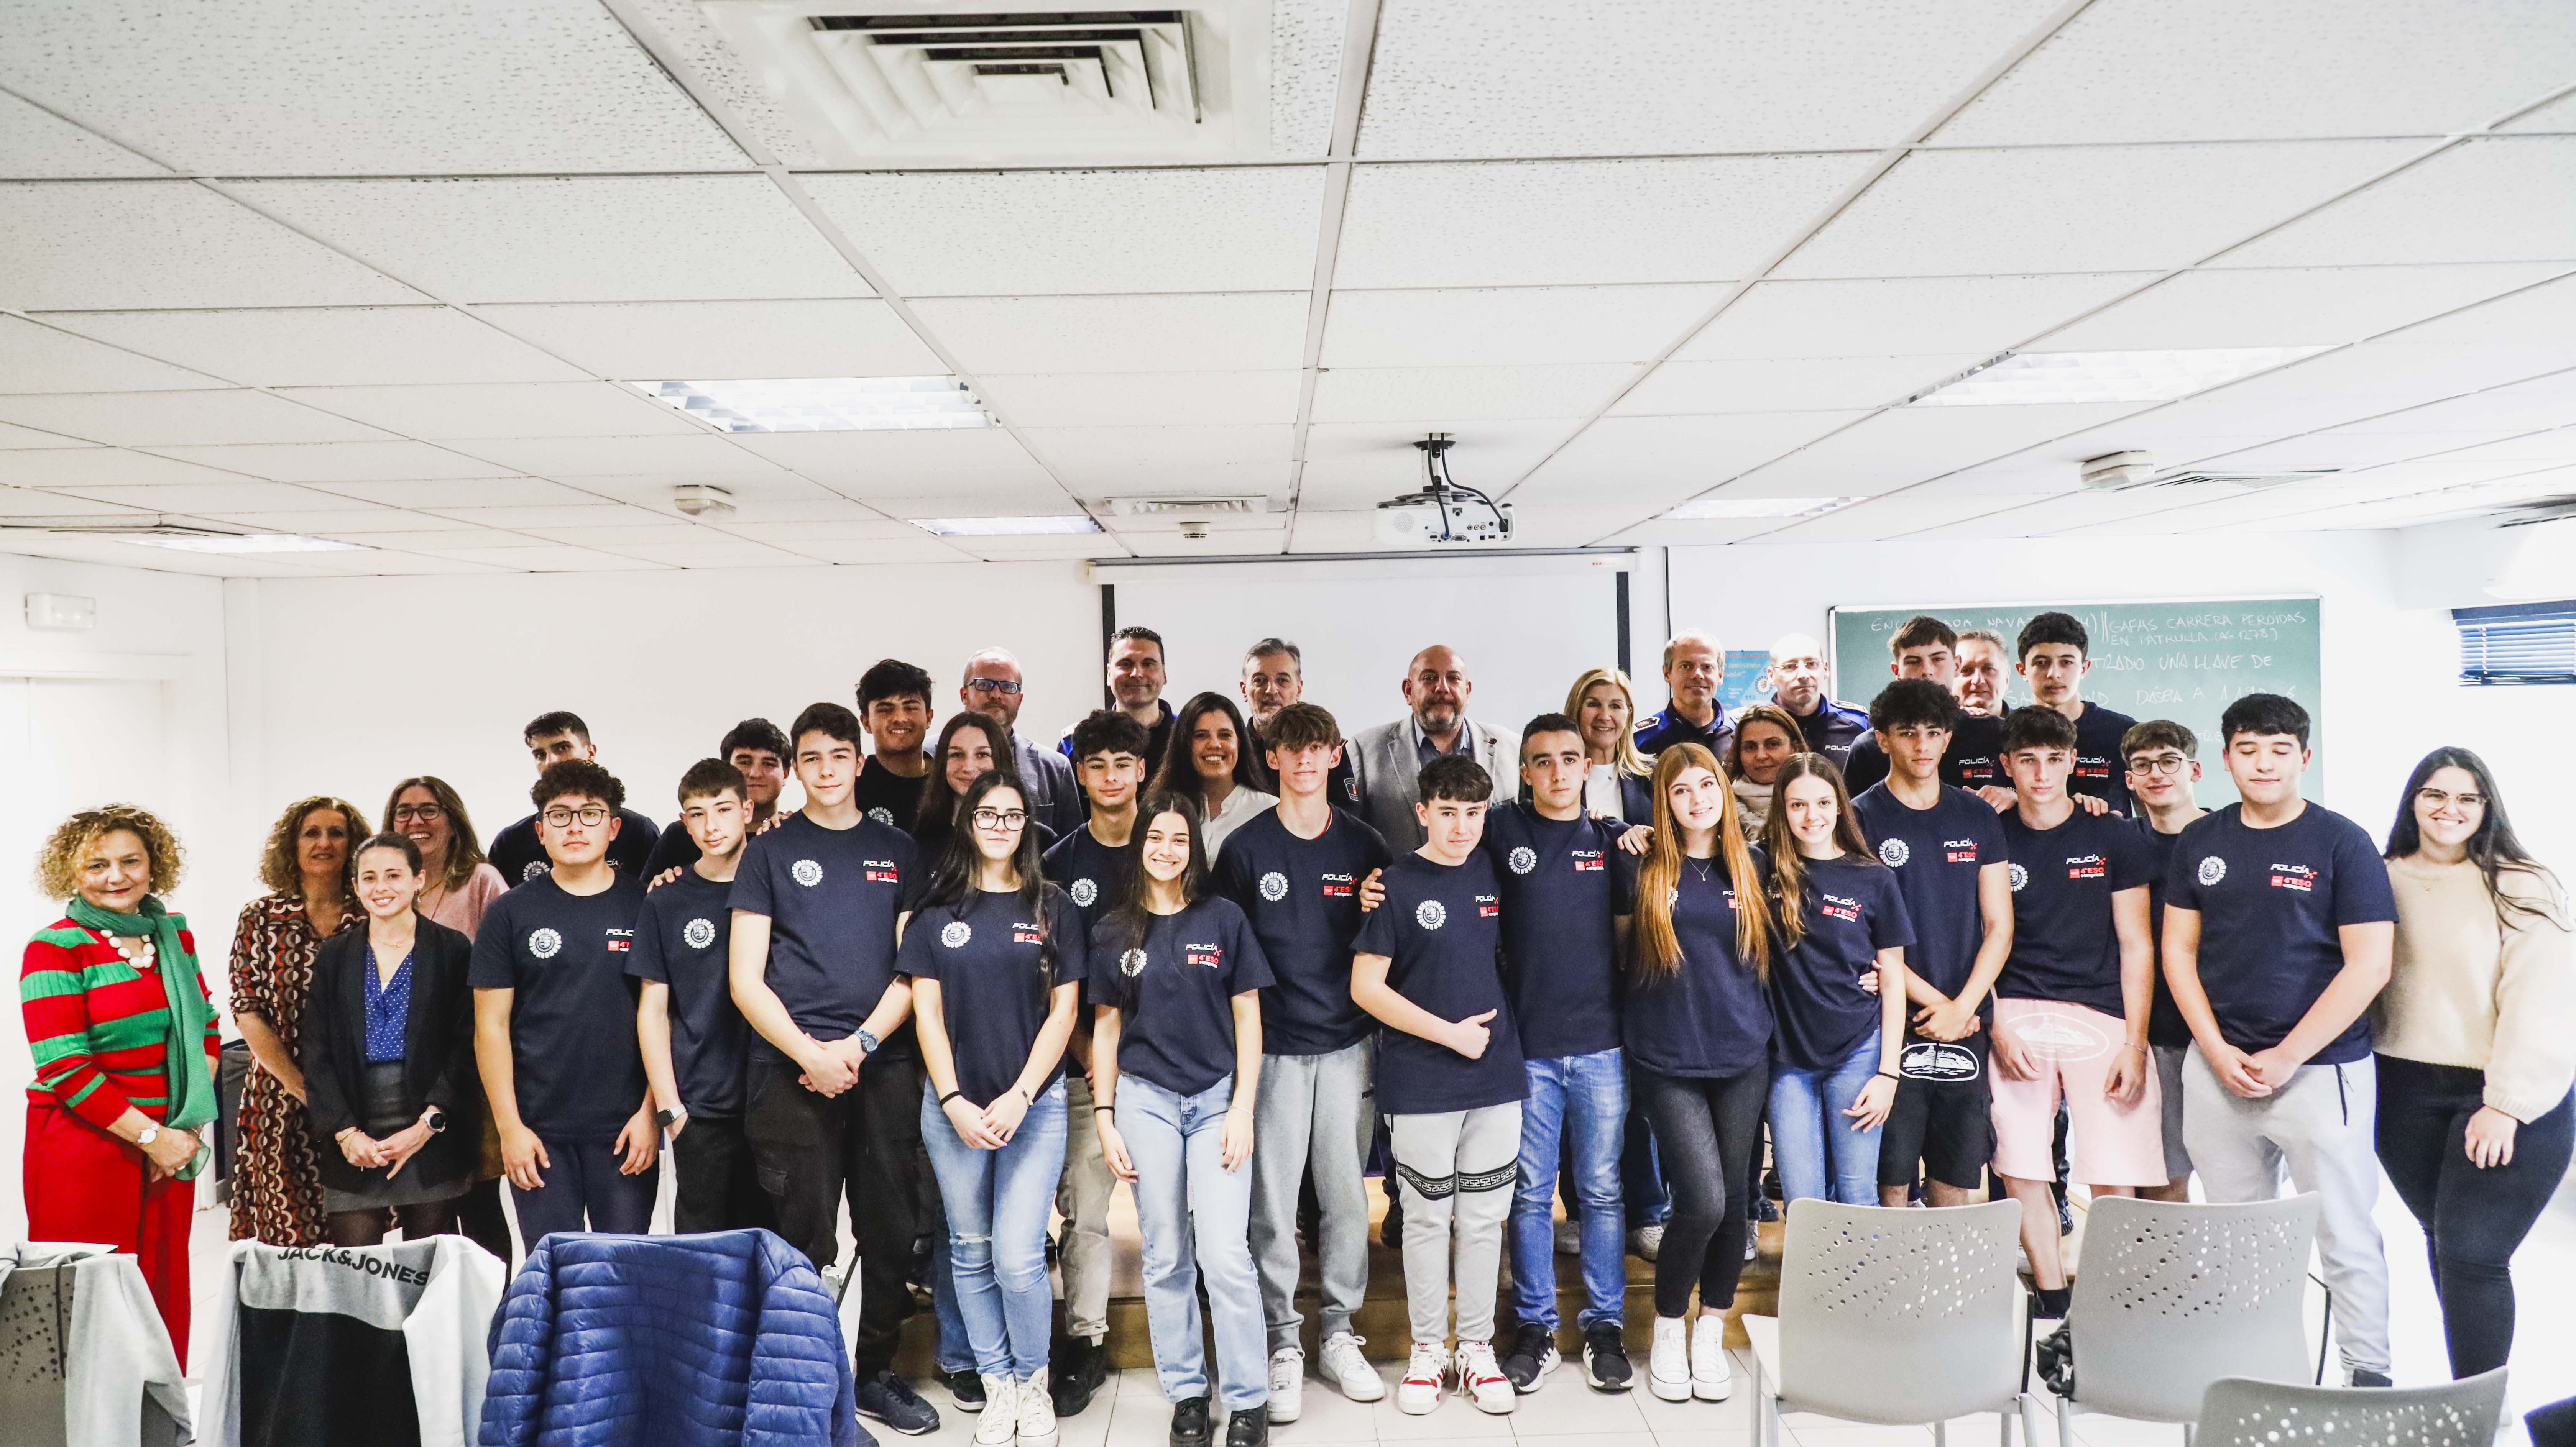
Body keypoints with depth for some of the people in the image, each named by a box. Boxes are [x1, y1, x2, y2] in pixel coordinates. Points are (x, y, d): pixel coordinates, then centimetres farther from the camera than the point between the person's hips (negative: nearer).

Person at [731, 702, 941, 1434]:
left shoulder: (896, 850, 12)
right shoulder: (770, 851, 5)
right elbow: (746, 979, 0)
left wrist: (861, 1044, -7)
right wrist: (810, 1055, -12)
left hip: (884, 1066, 3)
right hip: (791, 1070, -2)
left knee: (892, 1231, 7)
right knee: (804, 1238, 1)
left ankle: (875, 1373, 23)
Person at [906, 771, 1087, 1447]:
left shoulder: (1054, 908, 3)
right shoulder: (937, 910, 5)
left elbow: (1063, 1011, 0)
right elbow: (927, 1011, 3)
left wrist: (1019, 1098, -8)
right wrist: (954, 1101, -7)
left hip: (1034, 1102, -2)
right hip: (954, 1104, 2)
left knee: (1018, 1257, -8)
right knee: (971, 1252, 8)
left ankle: (1033, 1382, 15)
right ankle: (998, 1386, 23)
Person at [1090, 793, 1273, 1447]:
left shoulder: (1224, 919, 1)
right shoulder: (1112, 932, 5)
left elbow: (1247, 1017, 1)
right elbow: (1106, 1026, 9)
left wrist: (1243, 1109, -5)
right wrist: (1104, 1117, 3)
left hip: (1218, 1097, -1)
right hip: (1146, 1099, 2)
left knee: (1225, 1255, -8)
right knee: (1167, 1258, 7)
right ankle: (1186, 1393, 20)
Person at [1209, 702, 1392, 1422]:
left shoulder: (1364, 845, 6)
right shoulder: (1246, 847, 0)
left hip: (1347, 1044, 2)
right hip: (1273, 1046, -2)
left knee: (1347, 1195, 8)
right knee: (1272, 1199, 2)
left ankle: (1339, 1330, 23)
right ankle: (1283, 1340, 15)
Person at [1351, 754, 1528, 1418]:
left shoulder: (1493, 873, 4)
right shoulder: (1397, 886, -8)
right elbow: (1366, 988, -10)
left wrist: (1500, 1025, 5)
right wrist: (1450, 1033, -12)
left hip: (1497, 1078, 4)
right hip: (1422, 1085, -4)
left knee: (1485, 1219, 11)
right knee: (1428, 1220, 8)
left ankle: (1478, 1347, 24)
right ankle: (1427, 1349, 22)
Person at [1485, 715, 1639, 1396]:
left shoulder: (1612, 839, 7)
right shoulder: (1501, 830, 1)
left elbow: (1628, 926, 14)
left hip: (1600, 1040, 1)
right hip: (1527, 1041, -1)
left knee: (1602, 1190, 8)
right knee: (1531, 1193, 7)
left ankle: (1604, 1325, 20)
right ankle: (1534, 1326, 19)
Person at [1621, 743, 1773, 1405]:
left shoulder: (1749, 866, 6)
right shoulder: (1646, 867, -1)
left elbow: (1768, 953, 16)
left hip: (1742, 1055, 3)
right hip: (1667, 1058, -3)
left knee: (1735, 1200, 7)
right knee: (1702, 1200, -11)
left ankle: (1710, 1334, 26)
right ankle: (1668, 1331, 13)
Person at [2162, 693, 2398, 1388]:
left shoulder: (2342, 843, -5)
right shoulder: (2200, 842, 7)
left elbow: (2370, 966, -9)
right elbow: (2178, 950, 9)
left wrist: (2284, 1057, -11)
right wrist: (2218, 1051, -3)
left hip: (2321, 1068, -4)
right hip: (2218, 1067, 4)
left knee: (2345, 1237, 1)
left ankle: (2369, 1374, 14)